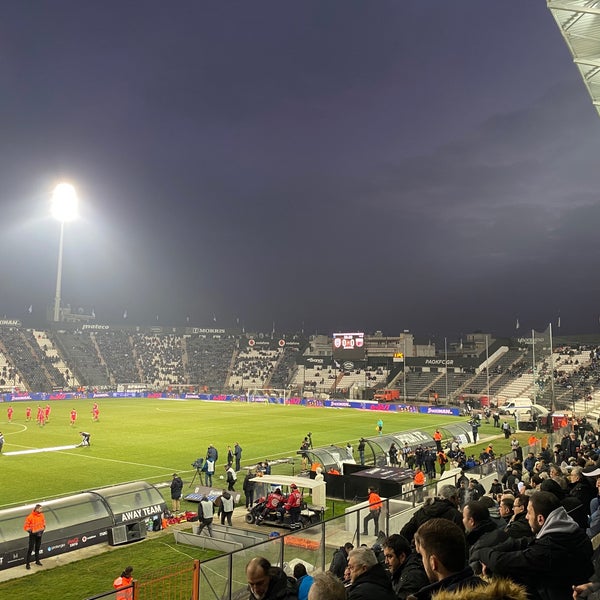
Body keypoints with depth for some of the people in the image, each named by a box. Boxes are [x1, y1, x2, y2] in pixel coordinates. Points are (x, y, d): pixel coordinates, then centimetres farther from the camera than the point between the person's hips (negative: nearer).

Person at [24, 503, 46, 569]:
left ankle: (37, 561, 28)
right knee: (30, 549, -4)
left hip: (39, 534, 5)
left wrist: (42, 529, 0)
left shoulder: (42, 515, -2)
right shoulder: (30, 517, -19)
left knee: (37, 548, 16)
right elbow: (26, 526, -13)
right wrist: (31, 531, -16)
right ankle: (27, 564, 3)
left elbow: (43, 523, 12)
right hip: (33, 535, -5)